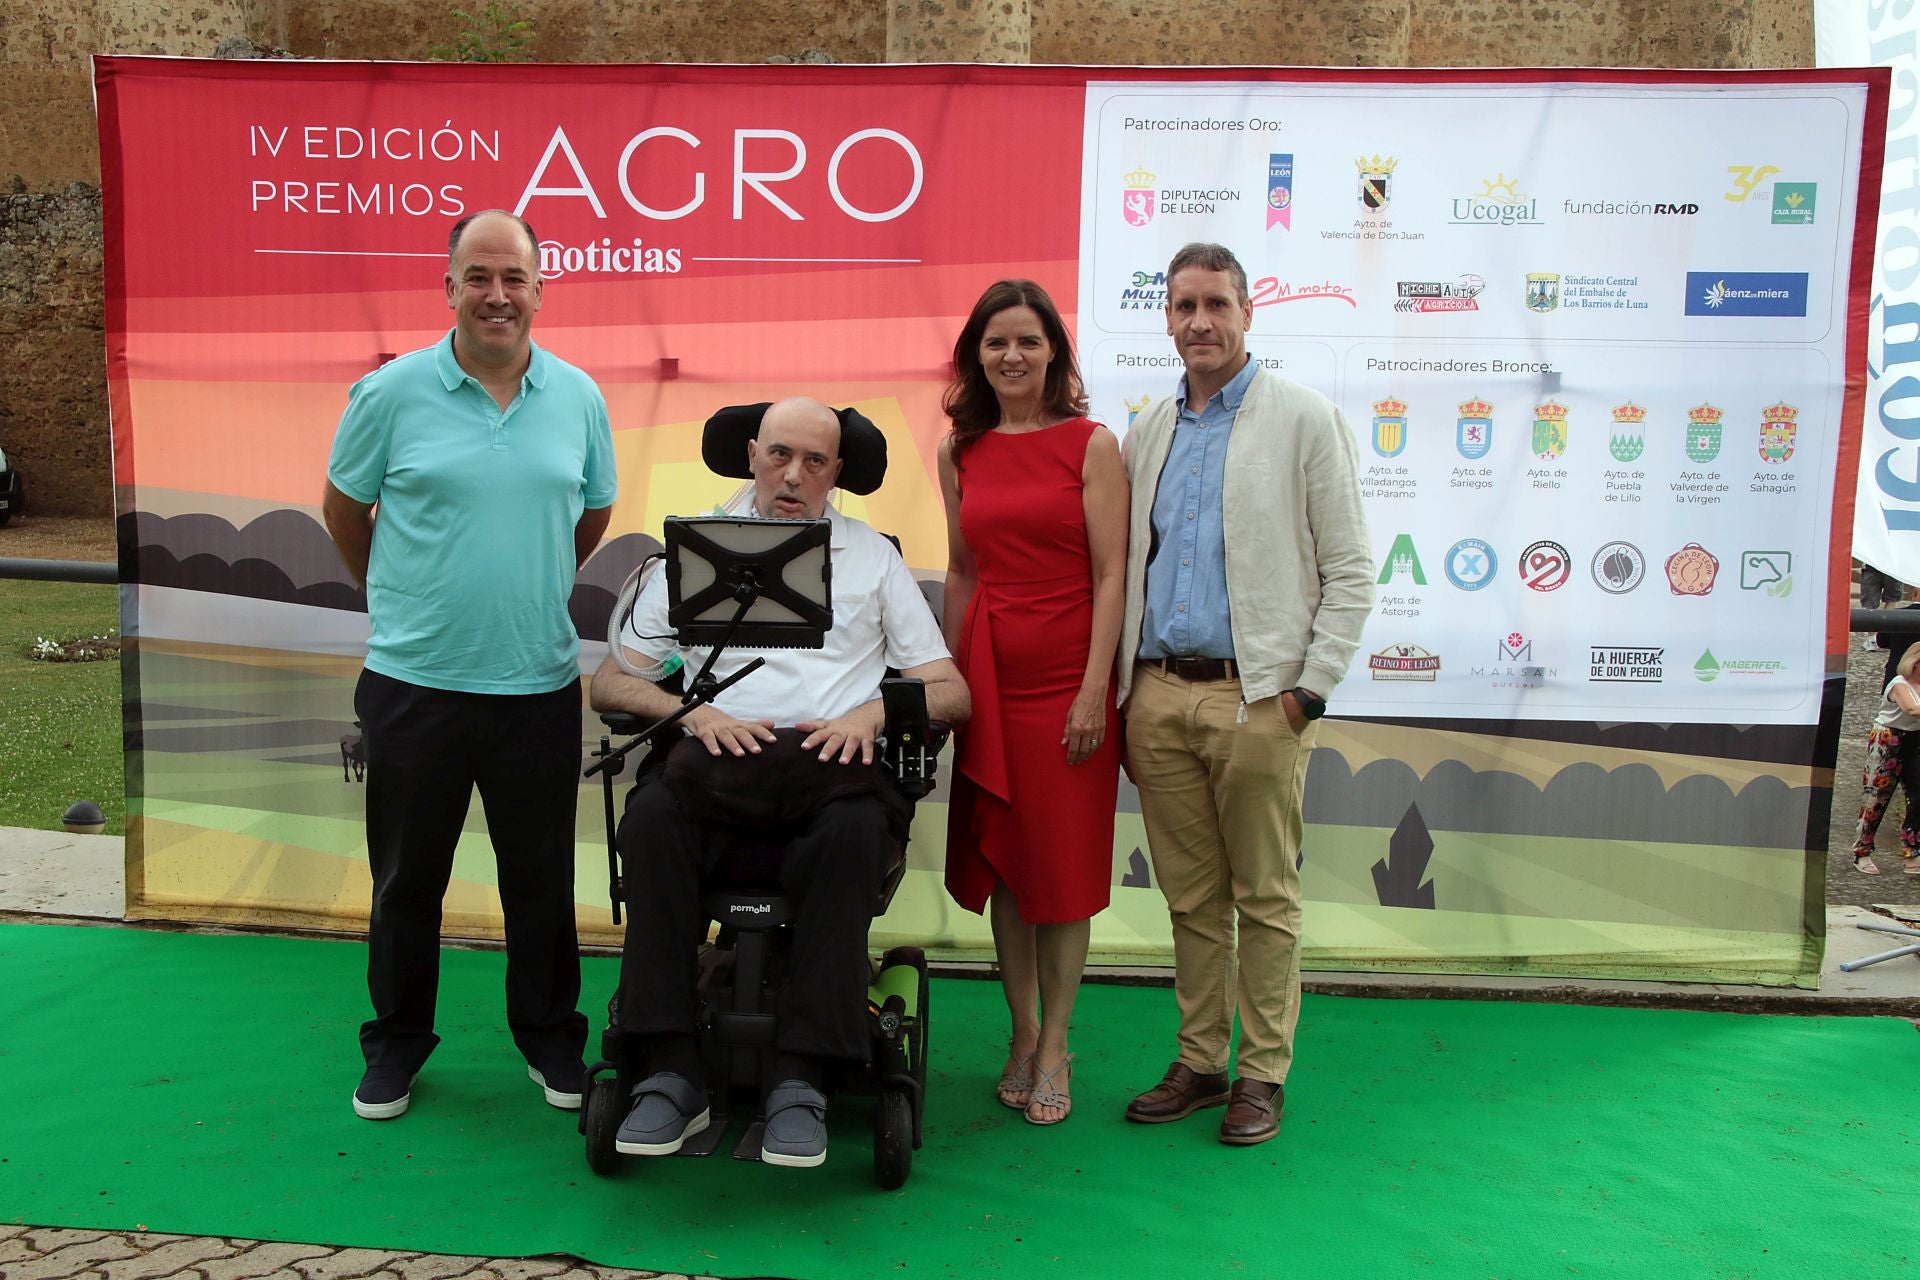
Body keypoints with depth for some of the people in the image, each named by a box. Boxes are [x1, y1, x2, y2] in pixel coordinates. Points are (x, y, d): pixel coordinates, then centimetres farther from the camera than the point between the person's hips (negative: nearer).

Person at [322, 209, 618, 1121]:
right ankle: (397, 1043, 31)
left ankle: (549, 1037, 30)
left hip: (541, 686, 2)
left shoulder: (578, 397, 2)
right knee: (407, 876, 13)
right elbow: (344, 509, 8)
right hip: (414, 683, -1)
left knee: (541, 877, 12)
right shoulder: (391, 393, -5)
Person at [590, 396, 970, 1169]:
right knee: (654, 815, -32)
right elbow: (609, 683, 12)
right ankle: (673, 1072, -27)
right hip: (718, 776, 1)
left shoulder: (873, 557, 20)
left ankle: (801, 1077, -29)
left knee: (854, 829, -35)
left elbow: (951, 693, 13)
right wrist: (697, 714, -8)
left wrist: (873, 712, -8)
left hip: (830, 777, -1)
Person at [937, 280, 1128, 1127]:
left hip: (1067, 675, -4)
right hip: (988, 674, 4)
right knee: (999, 857, 9)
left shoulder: (1092, 445, -3)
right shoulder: (960, 454, 9)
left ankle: (1054, 1047, 16)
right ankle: (1022, 1034, 24)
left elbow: (1111, 575, -7)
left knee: (1064, 864, 3)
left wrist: (1094, 688, -13)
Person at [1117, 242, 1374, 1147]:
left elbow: (1349, 573, -2)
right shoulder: (1147, 433, 14)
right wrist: (1125, 694, 9)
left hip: (1257, 697, -4)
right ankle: (1199, 1062, 23)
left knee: (1264, 897, 4)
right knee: (1189, 897, 12)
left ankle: (1264, 1074, 17)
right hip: (1159, 693, 4)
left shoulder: (1304, 419, 0)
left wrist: (1309, 689, -9)